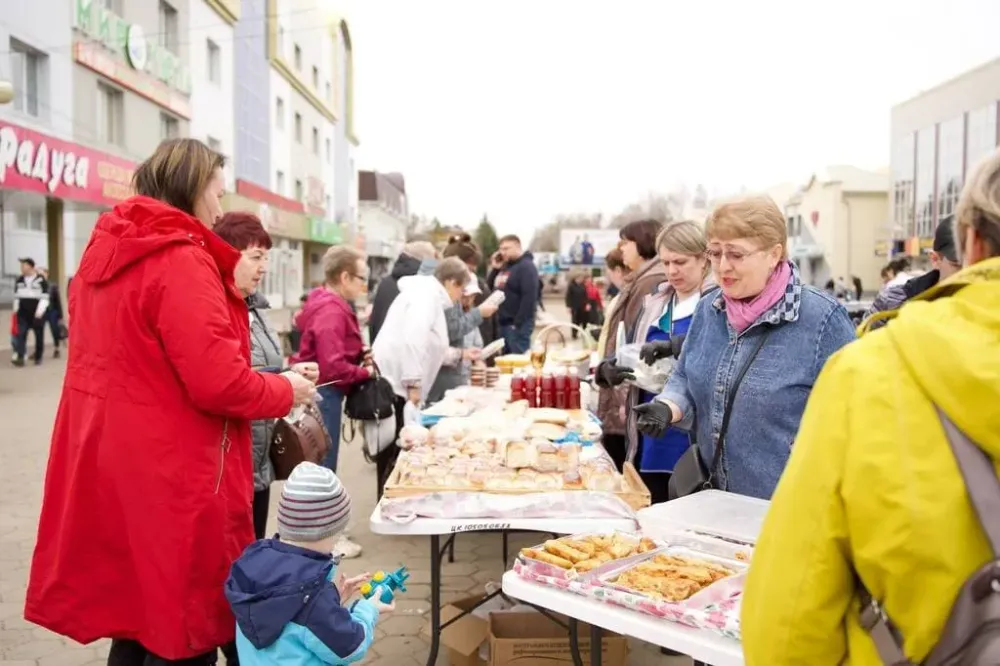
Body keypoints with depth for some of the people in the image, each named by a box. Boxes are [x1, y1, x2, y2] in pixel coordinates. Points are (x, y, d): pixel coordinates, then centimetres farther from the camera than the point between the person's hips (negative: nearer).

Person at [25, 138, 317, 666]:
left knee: (134, 619, 22)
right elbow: (218, 382, -23)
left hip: (106, 468, 9)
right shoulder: (182, 260, -17)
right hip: (169, 480, -8)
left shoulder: (103, 252, 9)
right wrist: (285, 391, -5)